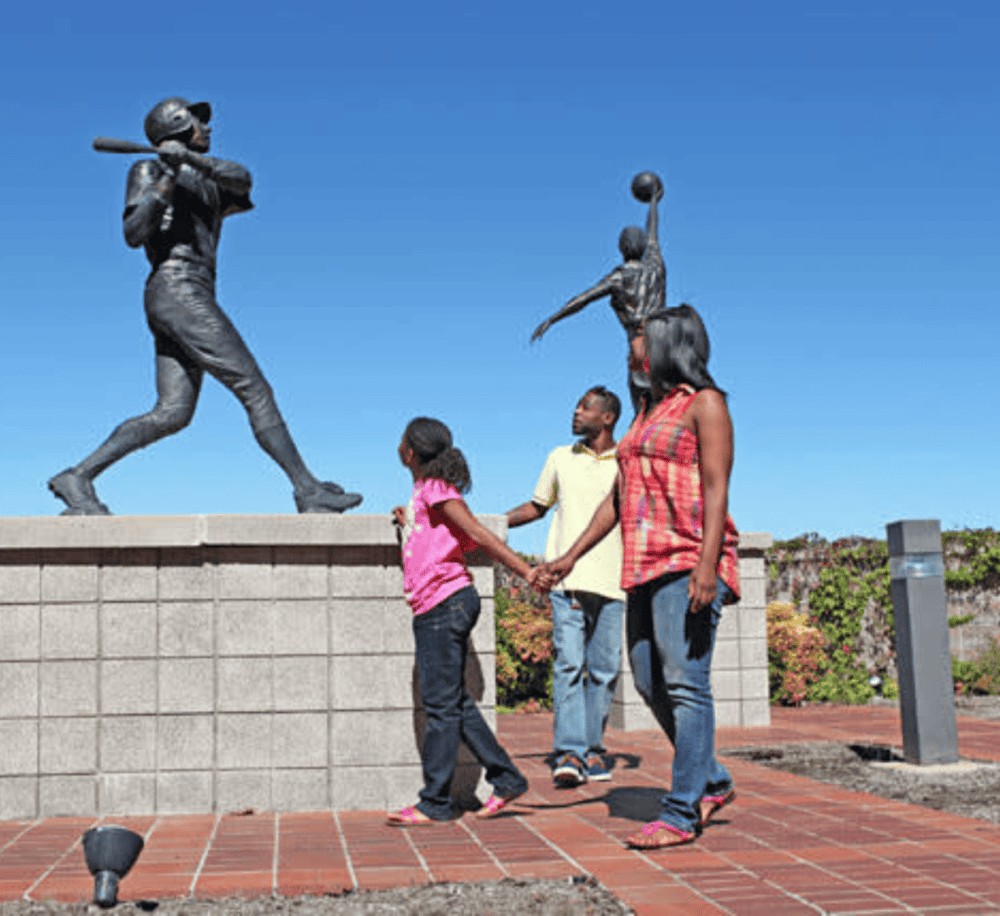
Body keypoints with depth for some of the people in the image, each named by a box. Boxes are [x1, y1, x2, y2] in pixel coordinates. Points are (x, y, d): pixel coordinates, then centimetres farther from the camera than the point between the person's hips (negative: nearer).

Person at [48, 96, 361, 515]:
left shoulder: (210, 183, 25)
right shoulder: (152, 172, 7)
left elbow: (240, 178, 0)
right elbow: (134, 235, -7)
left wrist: (192, 159, -15)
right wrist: (166, 182, -17)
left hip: (192, 299, 8)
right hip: (179, 291, -8)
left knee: (172, 413, -1)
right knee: (256, 392, -9)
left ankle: (78, 478, -1)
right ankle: (309, 492, -7)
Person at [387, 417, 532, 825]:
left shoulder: (435, 488, -8)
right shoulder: (423, 492, 19)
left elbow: (477, 534, -14)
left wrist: (526, 570, -19)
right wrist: (407, 524, 27)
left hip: (446, 602, -10)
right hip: (434, 607, 10)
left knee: (442, 703, -5)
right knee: (455, 702, 11)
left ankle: (434, 804, -1)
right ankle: (506, 779, 16)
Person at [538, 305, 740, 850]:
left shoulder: (704, 403, -1)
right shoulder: (648, 411, 22)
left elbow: (716, 489, -11)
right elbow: (618, 498, 23)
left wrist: (707, 566, -22)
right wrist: (570, 558, 20)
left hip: (688, 564, -8)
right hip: (646, 566, 9)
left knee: (685, 684, -9)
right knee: (651, 684, 8)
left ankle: (681, 813, -4)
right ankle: (713, 783, 22)